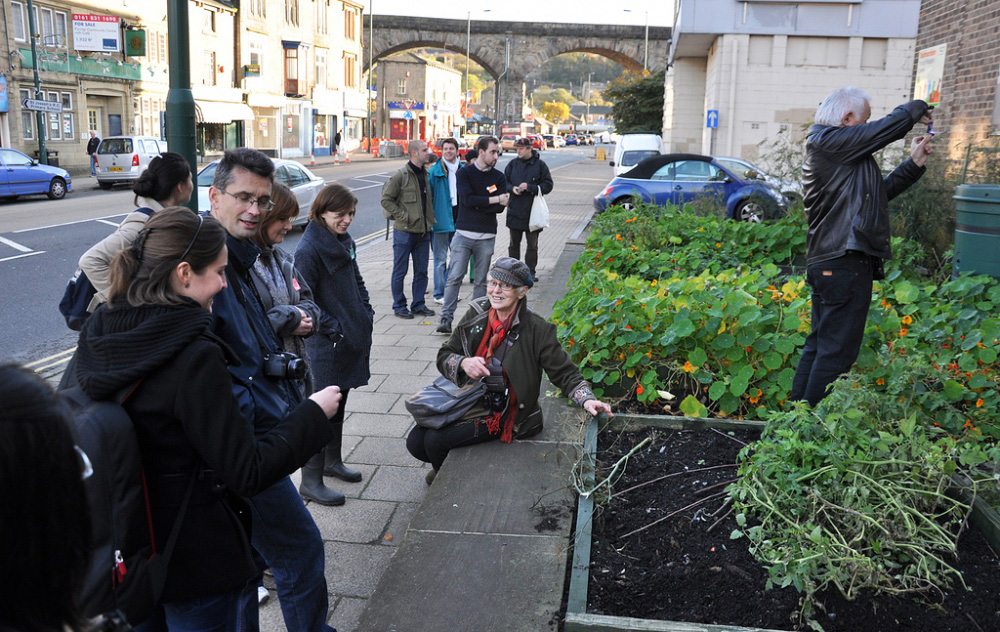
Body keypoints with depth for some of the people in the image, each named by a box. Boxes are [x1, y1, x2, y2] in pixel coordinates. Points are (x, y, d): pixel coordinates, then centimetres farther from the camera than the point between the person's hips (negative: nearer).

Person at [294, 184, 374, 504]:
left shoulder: (345, 241, 9)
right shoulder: (308, 249, -16)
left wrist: (367, 311, 9)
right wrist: (333, 329, -18)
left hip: (354, 335, 8)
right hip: (327, 345, -8)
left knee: (339, 403, 18)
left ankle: (333, 461, 32)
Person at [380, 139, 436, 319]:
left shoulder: (426, 174, 10)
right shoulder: (401, 175, -11)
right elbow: (386, 199, -10)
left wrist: (429, 220, 10)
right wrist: (403, 216, -13)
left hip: (423, 231, 6)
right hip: (404, 231, -6)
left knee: (421, 271, 11)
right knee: (400, 271, 4)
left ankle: (418, 304, 21)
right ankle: (399, 306, 14)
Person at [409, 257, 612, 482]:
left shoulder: (536, 330, -16)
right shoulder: (476, 315, -4)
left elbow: (564, 373, -9)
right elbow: (444, 356, 2)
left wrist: (587, 399, -27)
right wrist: (463, 363, -20)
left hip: (503, 414, -5)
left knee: (435, 440, -18)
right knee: (415, 442, -6)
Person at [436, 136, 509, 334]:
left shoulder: (499, 177, 8)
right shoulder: (464, 174, 2)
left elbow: (500, 207, -3)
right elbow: (468, 199, -14)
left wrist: (478, 204, -12)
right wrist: (493, 200, -11)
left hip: (487, 237, 2)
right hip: (464, 234, -2)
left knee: (481, 281, 7)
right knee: (454, 277, -7)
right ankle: (446, 318, -5)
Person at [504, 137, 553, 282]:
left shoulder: (540, 165, -4)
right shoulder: (513, 164, 4)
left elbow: (548, 185, -6)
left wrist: (529, 187, -16)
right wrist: (512, 188, -11)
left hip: (532, 212, -2)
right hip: (514, 210, 3)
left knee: (532, 245, 6)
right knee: (514, 243, 12)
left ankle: (530, 271, 16)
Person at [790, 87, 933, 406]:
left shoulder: (825, 147, 19)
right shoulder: (830, 141, -11)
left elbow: (879, 193, 21)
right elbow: (889, 128, -11)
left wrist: (913, 164, 13)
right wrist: (916, 108, 9)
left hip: (828, 264, 11)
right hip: (844, 263, -11)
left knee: (819, 345, 16)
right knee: (837, 351, -6)